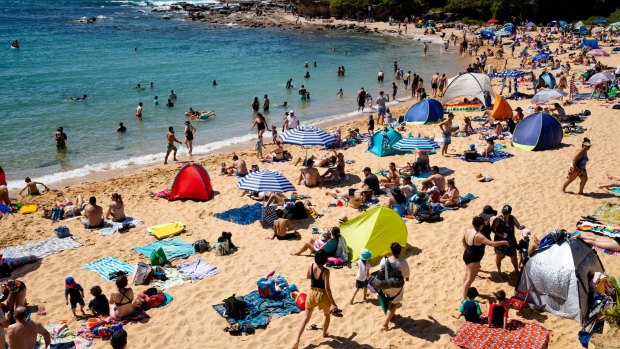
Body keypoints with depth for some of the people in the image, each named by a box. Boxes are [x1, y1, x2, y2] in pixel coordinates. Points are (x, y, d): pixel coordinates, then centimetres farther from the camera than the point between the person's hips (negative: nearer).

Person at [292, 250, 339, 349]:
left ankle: (297, 341, -4)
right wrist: (333, 303, -19)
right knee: (327, 315, 28)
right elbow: (327, 288, -23)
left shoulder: (311, 266, -8)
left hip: (312, 293, 3)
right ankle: (324, 333, 44)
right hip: (322, 295, -3)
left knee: (306, 318, 9)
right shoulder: (325, 271, -21)